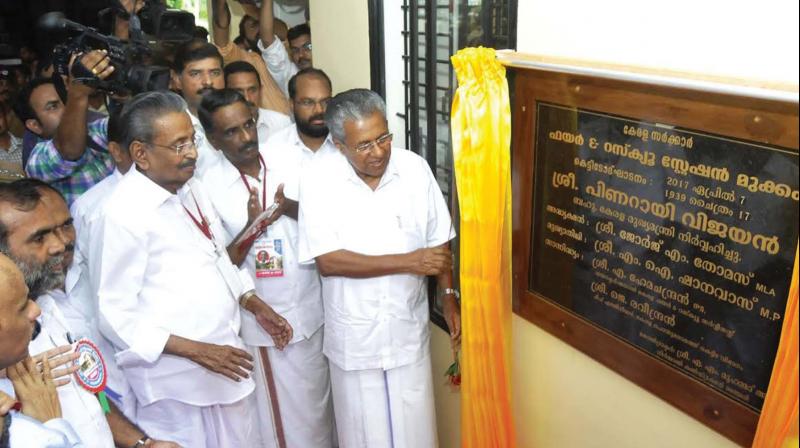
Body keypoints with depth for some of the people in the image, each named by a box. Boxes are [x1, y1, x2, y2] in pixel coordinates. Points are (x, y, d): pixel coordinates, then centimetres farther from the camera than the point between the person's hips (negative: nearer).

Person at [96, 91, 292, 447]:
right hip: (176, 379, -7)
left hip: (225, 363, 7)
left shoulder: (192, 188, 5)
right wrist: (196, 350, -18)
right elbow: (115, 315, -17)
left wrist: (257, 307, 10)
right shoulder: (124, 212, -19)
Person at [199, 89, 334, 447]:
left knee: (320, 405, 19)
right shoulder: (208, 187, -10)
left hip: (312, 310, 3)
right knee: (283, 418, 10)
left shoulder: (292, 160, -3)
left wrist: (291, 208, -17)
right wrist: (252, 227, -25)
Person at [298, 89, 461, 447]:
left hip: (408, 331, 2)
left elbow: (438, 242, 3)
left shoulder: (416, 169, -8)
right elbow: (327, 260, -21)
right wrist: (408, 262, -22)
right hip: (353, 337, -1)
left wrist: (448, 297, -1)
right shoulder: (318, 180, -16)